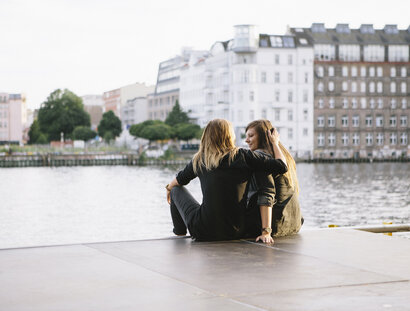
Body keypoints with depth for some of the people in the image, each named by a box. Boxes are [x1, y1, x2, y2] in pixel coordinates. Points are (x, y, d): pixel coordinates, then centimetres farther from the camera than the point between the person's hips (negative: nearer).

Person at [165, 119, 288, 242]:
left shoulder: (199, 159, 0)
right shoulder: (243, 155, -6)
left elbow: (181, 179, 21)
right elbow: (282, 166, -7)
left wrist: (169, 187, 44)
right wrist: (275, 143, 11)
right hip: (235, 232, 1)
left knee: (177, 189, 26)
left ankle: (180, 231, 47)